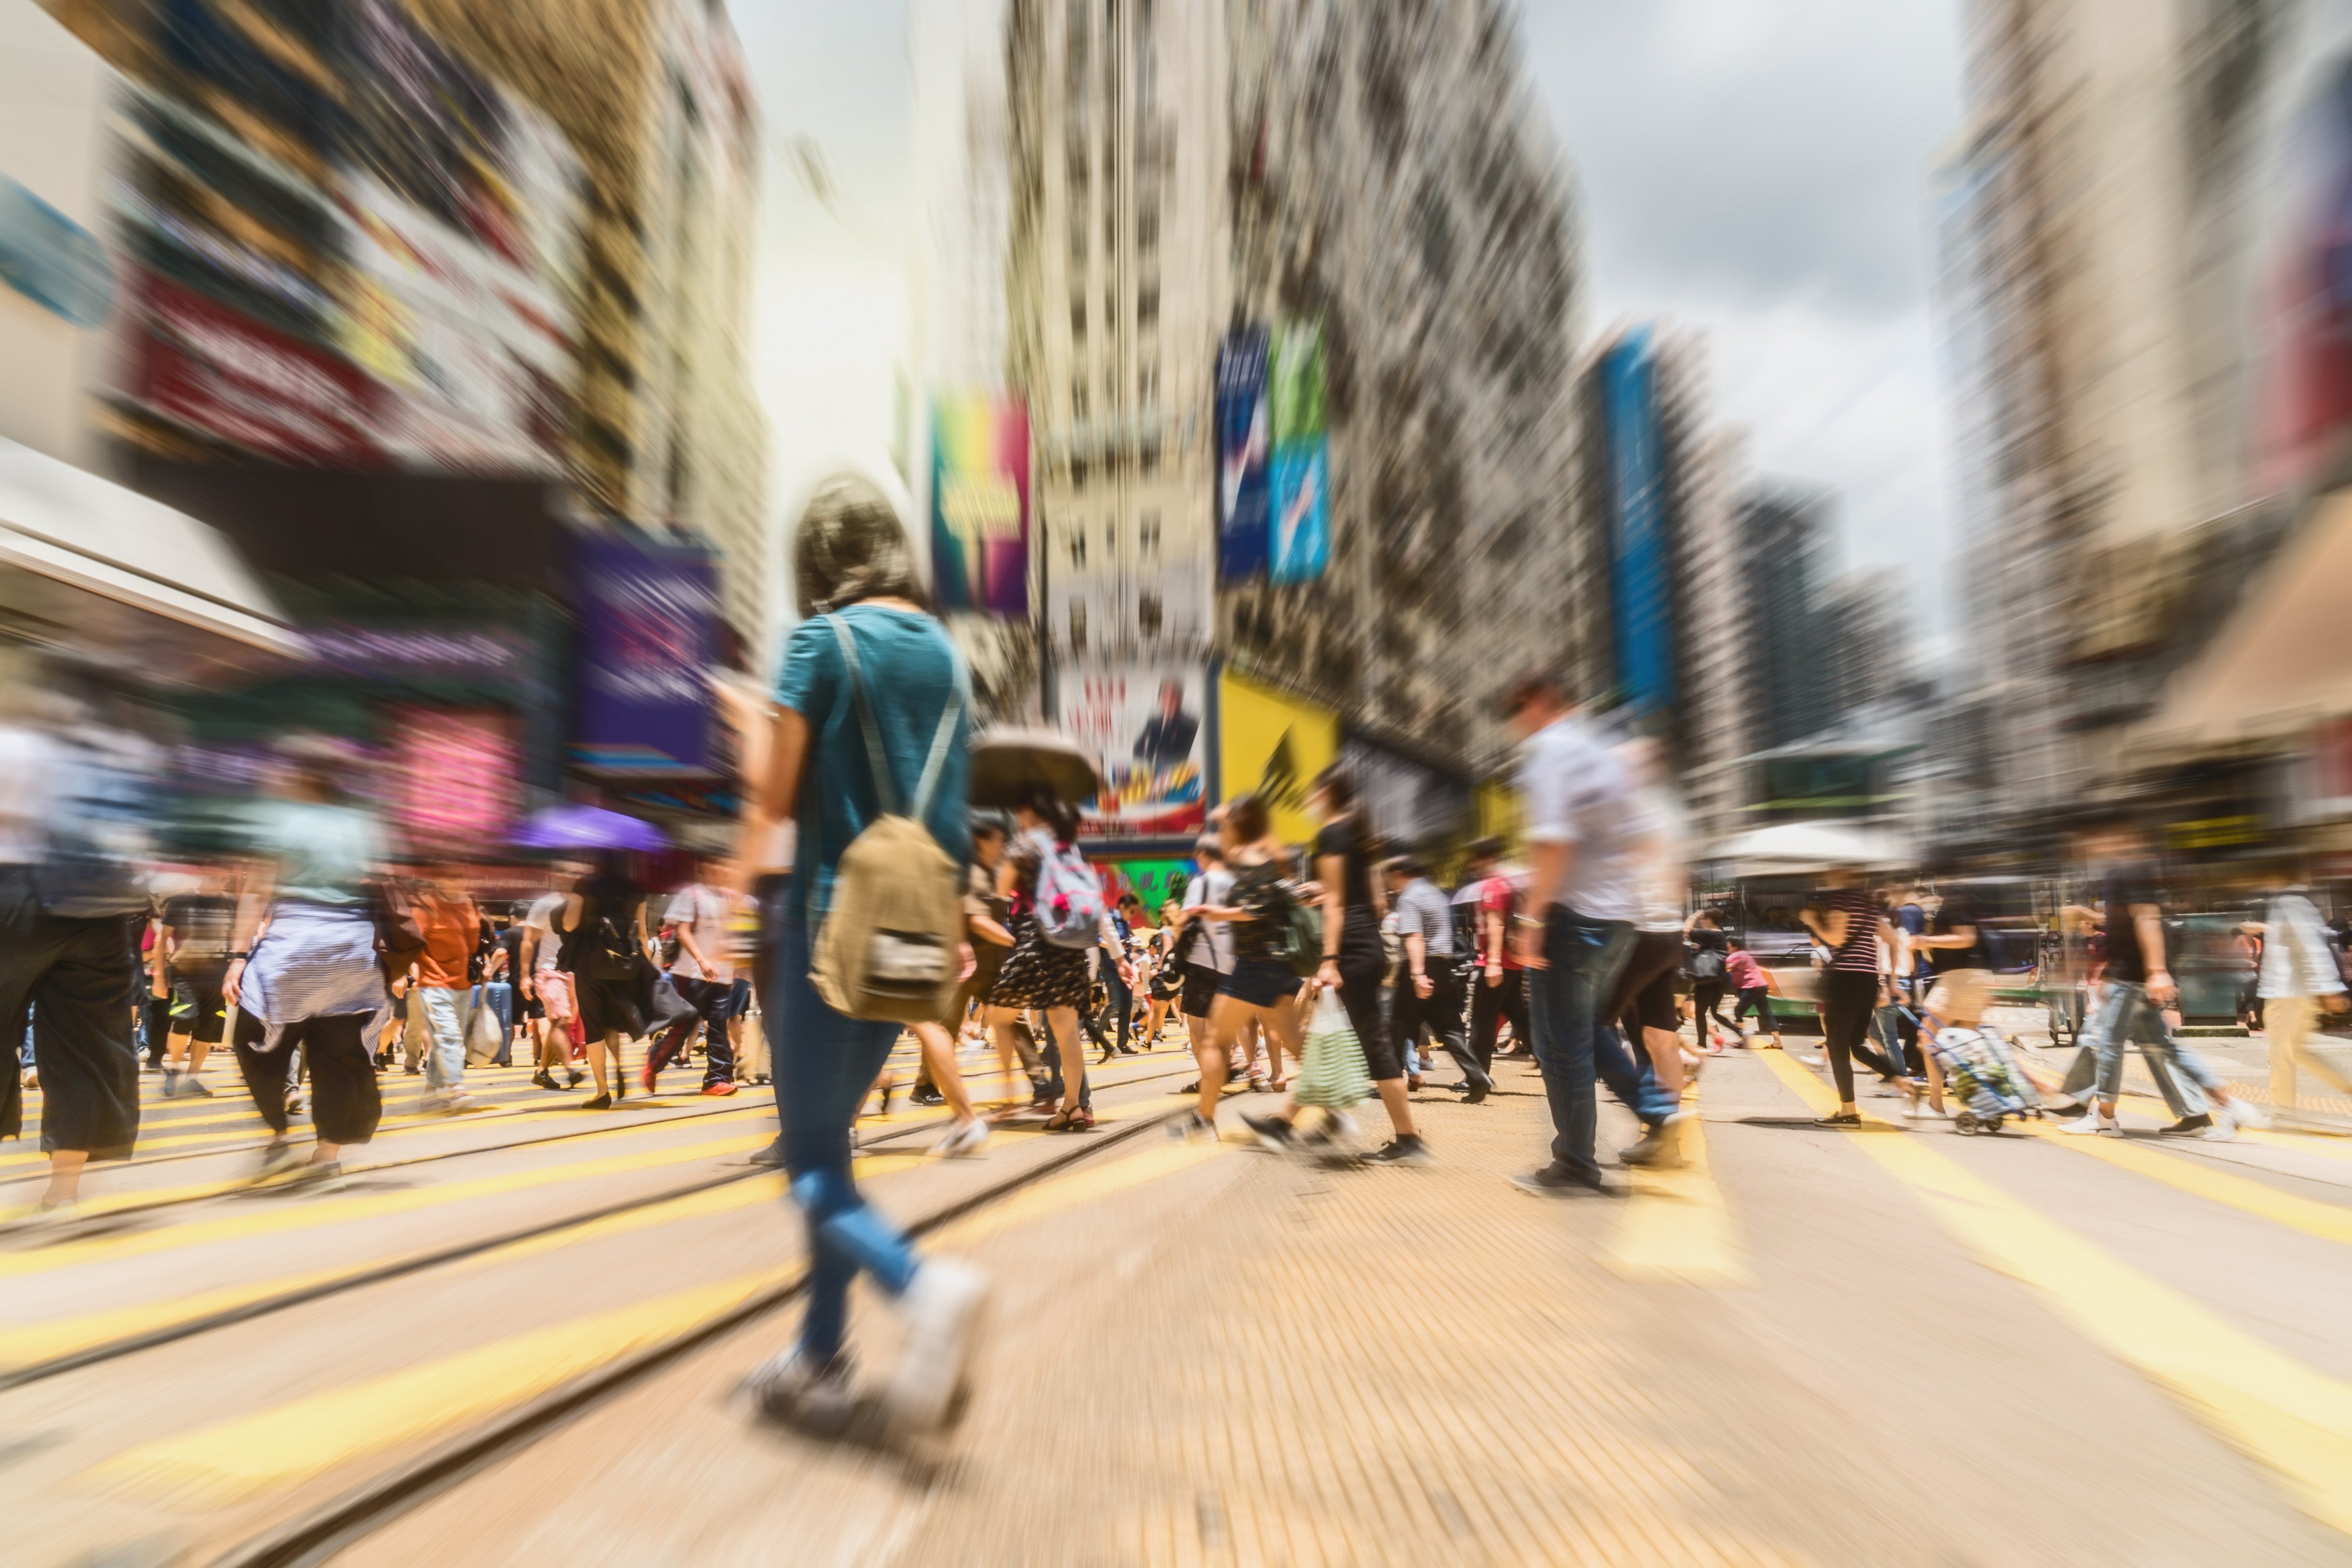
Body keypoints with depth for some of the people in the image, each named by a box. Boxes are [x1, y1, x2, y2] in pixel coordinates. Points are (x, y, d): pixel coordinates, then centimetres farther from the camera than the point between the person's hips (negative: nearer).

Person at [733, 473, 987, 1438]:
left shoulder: (822, 640, -8)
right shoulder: (944, 651, 10)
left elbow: (780, 796, -8)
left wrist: (752, 849, 11)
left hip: (835, 916, -6)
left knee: (811, 1159, 2)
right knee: (832, 1133, 18)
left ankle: (923, 1286, -23)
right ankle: (818, 1363, 23)